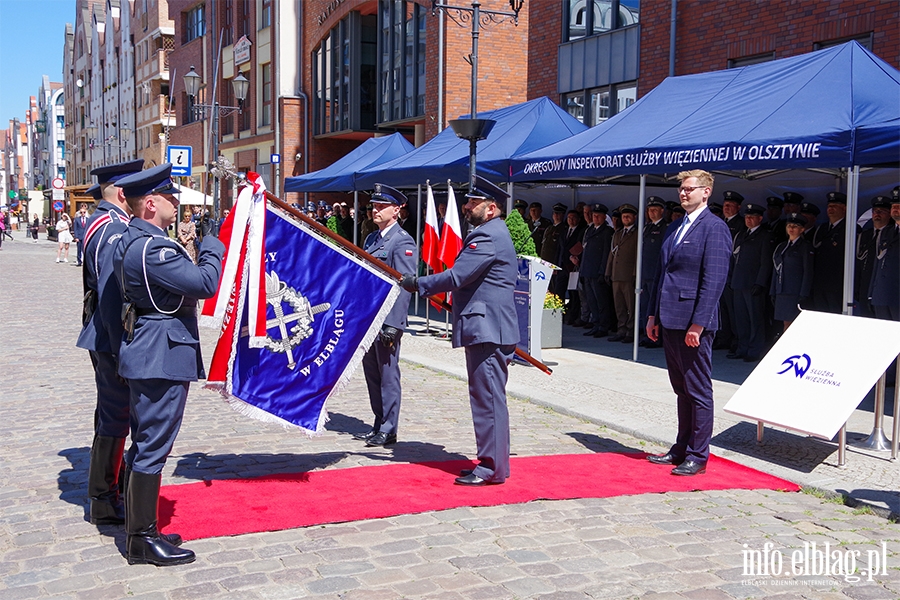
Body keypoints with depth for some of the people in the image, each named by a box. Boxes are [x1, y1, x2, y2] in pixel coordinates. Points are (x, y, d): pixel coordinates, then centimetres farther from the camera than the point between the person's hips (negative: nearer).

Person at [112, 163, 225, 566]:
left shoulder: (130, 242, 13)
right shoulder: (152, 248, -20)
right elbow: (205, 283, -22)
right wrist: (212, 247, -7)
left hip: (146, 352, 11)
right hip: (163, 355, -11)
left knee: (145, 444, 16)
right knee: (153, 446, -3)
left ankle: (136, 529, 27)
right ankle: (143, 539, 6)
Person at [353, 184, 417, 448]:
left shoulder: (403, 242, -10)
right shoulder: (371, 239, 16)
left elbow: (404, 286, -15)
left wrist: (393, 325, -19)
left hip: (387, 319, -8)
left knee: (388, 375, 0)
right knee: (371, 373, 13)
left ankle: (388, 430, 9)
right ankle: (379, 425, 24)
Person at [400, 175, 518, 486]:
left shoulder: (489, 236, -15)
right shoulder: (492, 233, 20)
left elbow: (457, 276, -20)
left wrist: (418, 283, -10)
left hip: (487, 330, -11)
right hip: (486, 327, 11)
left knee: (489, 398, -7)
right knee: (488, 398, 15)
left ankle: (492, 469, -2)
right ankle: (491, 462, 23)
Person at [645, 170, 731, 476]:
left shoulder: (714, 228, -10)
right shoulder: (675, 228, 17)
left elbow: (714, 280, -16)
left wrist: (697, 324, -20)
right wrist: (654, 315, 15)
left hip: (693, 324, -8)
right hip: (670, 321, 8)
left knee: (698, 391, 2)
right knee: (682, 389, 16)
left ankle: (698, 456, 10)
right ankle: (681, 448, 26)